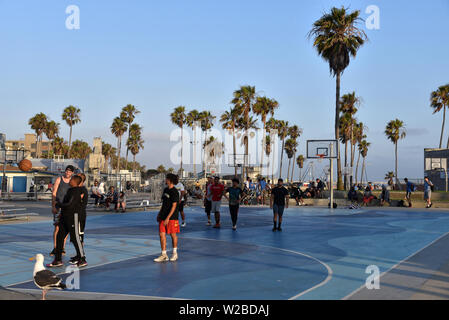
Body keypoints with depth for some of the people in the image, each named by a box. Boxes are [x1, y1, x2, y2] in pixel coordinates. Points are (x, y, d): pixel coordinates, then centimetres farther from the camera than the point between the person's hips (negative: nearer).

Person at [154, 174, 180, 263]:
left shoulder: (175, 192, -13)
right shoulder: (165, 189, 11)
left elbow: (174, 206, -17)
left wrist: (168, 218, -22)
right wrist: (159, 214, 19)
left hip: (172, 216, -7)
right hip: (163, 215, 7)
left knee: (173, 234, 5)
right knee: (162, 234, 2)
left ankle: (175, 253, 22)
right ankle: (164, 255, 7)